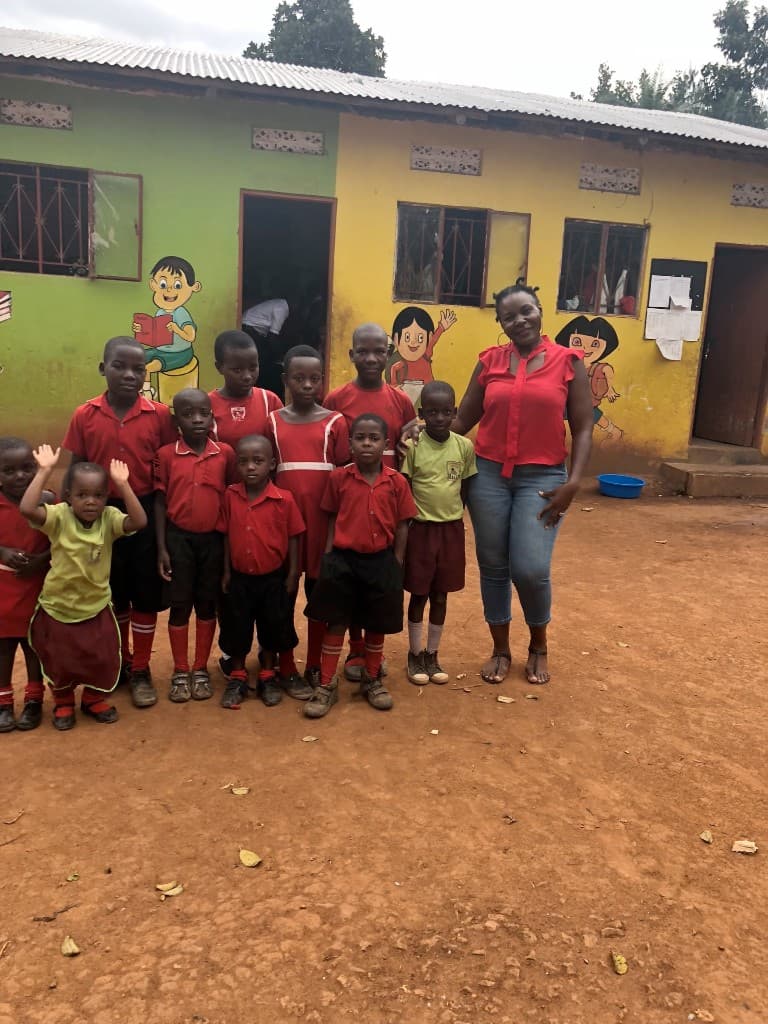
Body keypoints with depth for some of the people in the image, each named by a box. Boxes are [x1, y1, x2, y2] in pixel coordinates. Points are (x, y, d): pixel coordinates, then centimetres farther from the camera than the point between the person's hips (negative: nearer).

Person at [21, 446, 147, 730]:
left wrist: (123, 484, -35)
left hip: (96, 608, 2)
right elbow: (27, 509, -37)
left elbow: (139, 521, -32)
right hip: (57, 608, -1)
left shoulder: (109, 518, -13)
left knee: (102, 660, 14)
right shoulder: (59, 517, -18)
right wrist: (44, 471, -36)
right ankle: (63, 702, 43)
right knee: (59, 662, 15)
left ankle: (93, 698, 42)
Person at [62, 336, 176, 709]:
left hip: (146, 512, -1)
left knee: (145, 594, 8)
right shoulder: (84, 416, -5)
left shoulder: (159, 415, -7)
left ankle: (141, 670, 24)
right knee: (112, 594, 16)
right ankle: (118, 662, 36)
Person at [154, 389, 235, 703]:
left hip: (213, 539, 1)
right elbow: (159, 502, -2)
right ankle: (180, 672, 22)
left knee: (207, 604, 11)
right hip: (179, 538, -1)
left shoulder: (225, 453, -3)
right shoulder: (166, 455, -6)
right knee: (180, 606, 7)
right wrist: (161, 548, -5)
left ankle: (201, 669, 25)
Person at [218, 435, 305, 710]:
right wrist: (226, 571, 1)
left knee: (272, 628, 13)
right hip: (240, 577, 1)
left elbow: (293, 538, -6)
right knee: (236, 629, 12)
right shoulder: (230, 496, -7)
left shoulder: (284, 499, -14)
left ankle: (268, 676, 32)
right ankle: (237, 677, 30)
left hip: (273, 578, -1)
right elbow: (227, 535, 0)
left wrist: (292, 574, -5)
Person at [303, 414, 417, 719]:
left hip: (381, 561, 1)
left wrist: (396, 565, -2)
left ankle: (372, 680, 32)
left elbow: (401, 525, 1)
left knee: (377, 624, 13)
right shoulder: (339, 478, -4)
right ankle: (327, 685, 18)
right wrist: (328, 556, -3)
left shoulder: (396, 482, -4)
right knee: (335, 623, 6)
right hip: (343, 560, -1)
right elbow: (332, 520, 3)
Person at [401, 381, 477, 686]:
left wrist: (454, 517, 5)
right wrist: (407, 524, -10)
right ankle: (415, 655, 23)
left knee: (441, 595, 12)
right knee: (419, 594, 8)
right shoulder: (413, 446, -11)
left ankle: (432, 655, 27)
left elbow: (466, 488, 7)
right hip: (421, 528, -3)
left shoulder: (464, 446, -2)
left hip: (451, 529, 3)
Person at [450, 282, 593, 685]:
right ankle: (500, 649, 27)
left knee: (530, 570, -7)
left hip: (543, 478, -2)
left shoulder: (567, 361, -1)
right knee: (493, 567, 8)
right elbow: (463, 419, 6)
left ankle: (538, 645, 22)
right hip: (488, 475, 2)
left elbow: (583, 428, -2)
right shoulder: (489, 361, 4)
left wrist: (573, 482, -11)